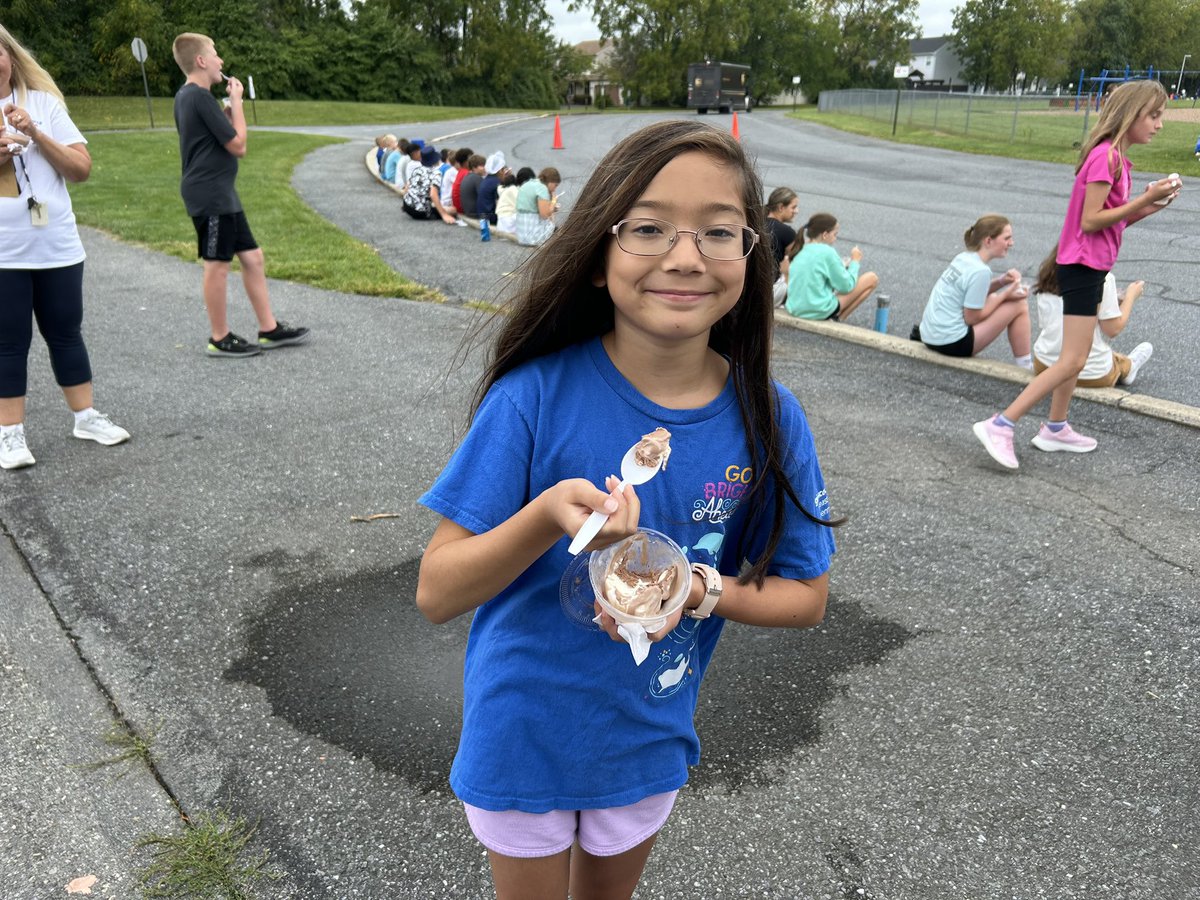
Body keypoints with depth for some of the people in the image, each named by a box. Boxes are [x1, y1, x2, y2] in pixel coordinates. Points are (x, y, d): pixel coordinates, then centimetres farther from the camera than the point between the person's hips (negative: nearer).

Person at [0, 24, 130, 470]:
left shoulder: (43, 102, 4)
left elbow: (82, 169, -1)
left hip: (57, 246, 1)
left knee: (65, 333, 12)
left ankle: (85, 417, 22)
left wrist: (36, 135, -13)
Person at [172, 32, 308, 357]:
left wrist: (228, 109, 11)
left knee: (252, 257, 11)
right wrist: (236, 101, -6)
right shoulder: (201, 97, -16)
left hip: (219, 194, 10)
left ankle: (269, 329, 16)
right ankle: (220, 339, 8)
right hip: (210, 195, -10)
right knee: (218, 264, -2)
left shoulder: (186, 96, 15)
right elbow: (238, 145, -16)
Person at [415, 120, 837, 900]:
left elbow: (806, 596, -5)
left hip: (650, 739, 3)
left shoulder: (768, 420, -16)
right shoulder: (536, 395, -23)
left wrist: (700, 591, -24)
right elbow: (437, 592, -20)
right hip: (522, 732, -2)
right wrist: (546, 517, -38)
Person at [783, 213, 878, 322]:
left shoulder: (800, 251, 9)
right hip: (820, 312, -8)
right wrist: (855, 261, 6)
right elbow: (846, 286, -7)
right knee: (871, 278, 5)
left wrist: (844, 266, 17)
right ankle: (838, 319, 4)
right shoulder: (827, 252, -13)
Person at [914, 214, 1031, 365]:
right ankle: (1024, 368, 6)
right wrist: (1005, 295, -6)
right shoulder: (980, 271, -19)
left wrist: (1001, 282, 3)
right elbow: (971, 318, -14)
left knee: (991, 299, 28)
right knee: (1019, 304, -2)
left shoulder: (964, 258, 5)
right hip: (951, 344, -9)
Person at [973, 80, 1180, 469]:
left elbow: (1115, 220, 15)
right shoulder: (1107, 156, -17)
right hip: (1083, 265, -10)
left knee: (1075, 357, 17)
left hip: (1088, 266, 10)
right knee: (1071, 361, -13)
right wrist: (1146, 199, -18)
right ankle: (999, 426, -15)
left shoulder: (1115, 156, 12)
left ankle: (1056, 428, 27)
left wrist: (1153, 204, 2)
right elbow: (1090, 221, -21)